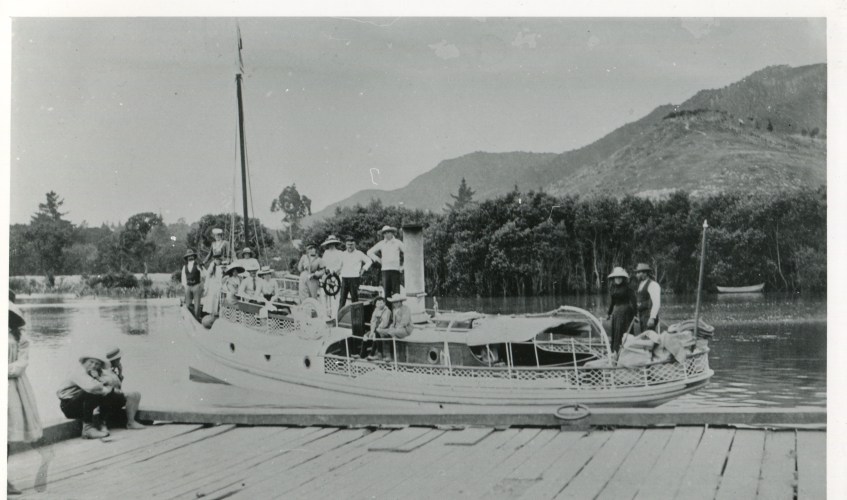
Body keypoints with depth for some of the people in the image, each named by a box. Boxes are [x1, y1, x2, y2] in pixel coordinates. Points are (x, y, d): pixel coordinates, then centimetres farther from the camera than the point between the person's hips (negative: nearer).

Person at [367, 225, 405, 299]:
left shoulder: (398, 242, 5)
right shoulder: (381, 244, 11)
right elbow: (369, 252, 20)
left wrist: (403, 267, 0)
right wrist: (377, 260, 8)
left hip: (395, 270, -2)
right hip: (385, 270, 2)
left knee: (396, 292, -7)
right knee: (386, 292, -2)